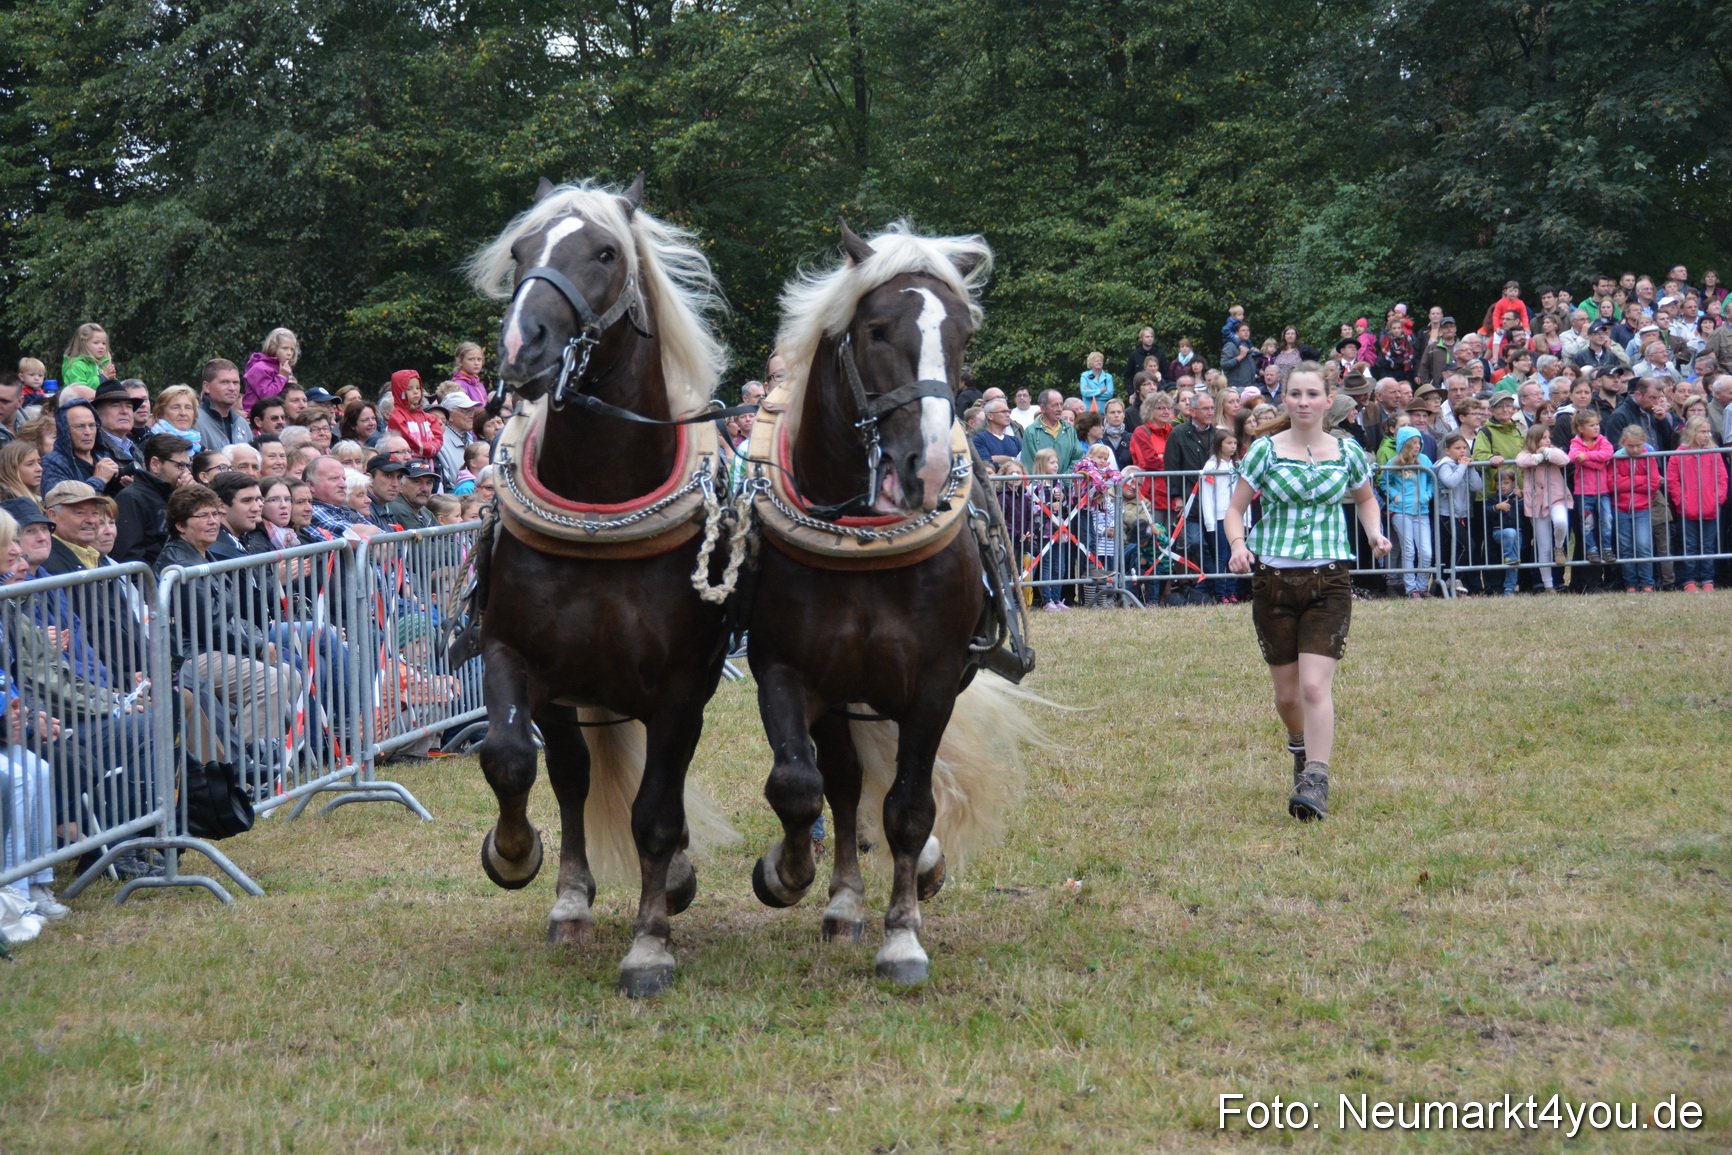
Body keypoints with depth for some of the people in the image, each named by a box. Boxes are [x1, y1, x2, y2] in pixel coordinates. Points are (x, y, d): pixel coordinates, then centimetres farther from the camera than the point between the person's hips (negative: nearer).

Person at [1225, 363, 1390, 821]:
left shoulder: (1347, 453, 5)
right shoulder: (1265, 451, -1)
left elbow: (1365, 499, 23)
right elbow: (1235, 509, 4)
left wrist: (1375, 534, 4)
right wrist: (1238, 545, -16)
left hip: (1328, 581, -1)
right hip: (1273, 579, 1)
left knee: (1315, 686, -15)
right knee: (1287, 692, 9)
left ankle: (1316, 783, -16)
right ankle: (1301, 745, 41)